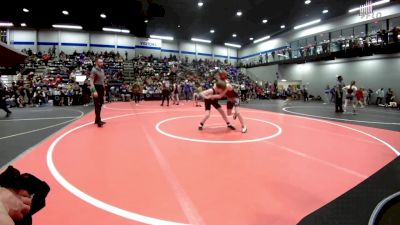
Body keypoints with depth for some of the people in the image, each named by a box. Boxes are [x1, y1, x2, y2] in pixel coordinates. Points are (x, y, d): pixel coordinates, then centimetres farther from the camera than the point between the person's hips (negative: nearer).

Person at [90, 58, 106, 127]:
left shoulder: (102, 70, 14)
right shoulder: (94, 70, -11)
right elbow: (91, 82, -18)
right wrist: (94, 91, -26)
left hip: (101, 88, 9)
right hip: (97, 88, -9)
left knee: (100, 105, 13)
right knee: (97, 105, -8)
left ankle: (97, 120, 23)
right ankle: (98, 121, -5)